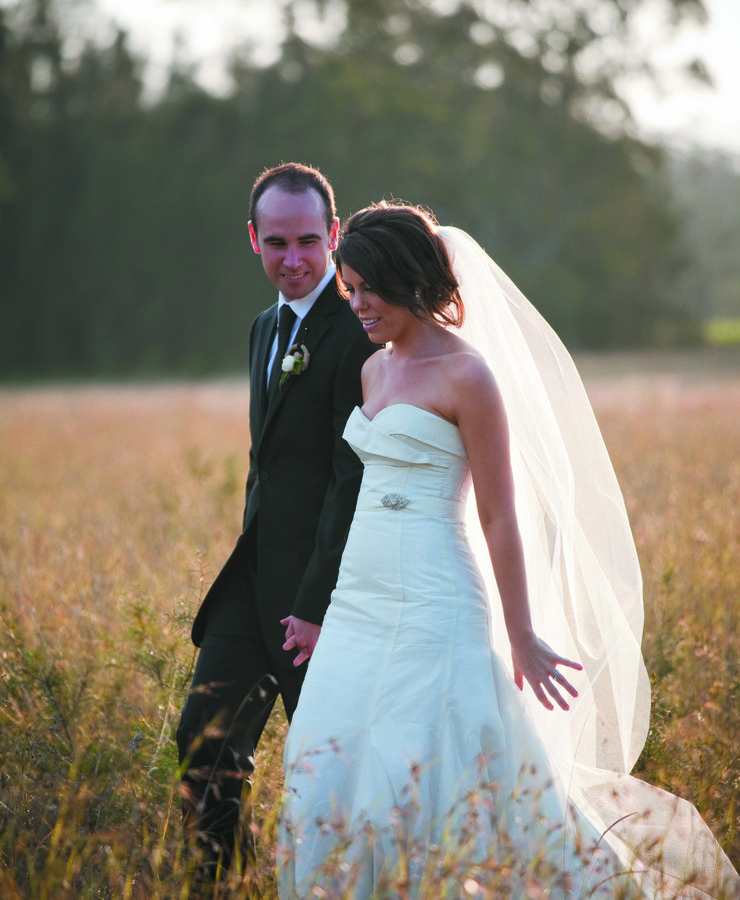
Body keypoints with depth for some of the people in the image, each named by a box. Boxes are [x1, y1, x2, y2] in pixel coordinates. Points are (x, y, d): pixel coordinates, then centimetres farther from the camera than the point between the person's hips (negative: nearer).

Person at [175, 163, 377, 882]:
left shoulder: (359, 333, -14)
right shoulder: (267, 328, 14)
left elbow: (356, 478, -18)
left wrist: (318, 605, -19)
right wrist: (249, 561, 15)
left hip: (322, 580, -8)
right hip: (257, 573, 8)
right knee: (205, 743, 5)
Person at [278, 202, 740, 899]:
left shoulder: (466, 375, -10)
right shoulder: (376, 370, 13)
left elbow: (499, 516, -10)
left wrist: (522, 641, -9)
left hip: (433, 608, -8)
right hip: (360, 607, 8)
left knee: (429, 792, -6)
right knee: (327, 790, 2)